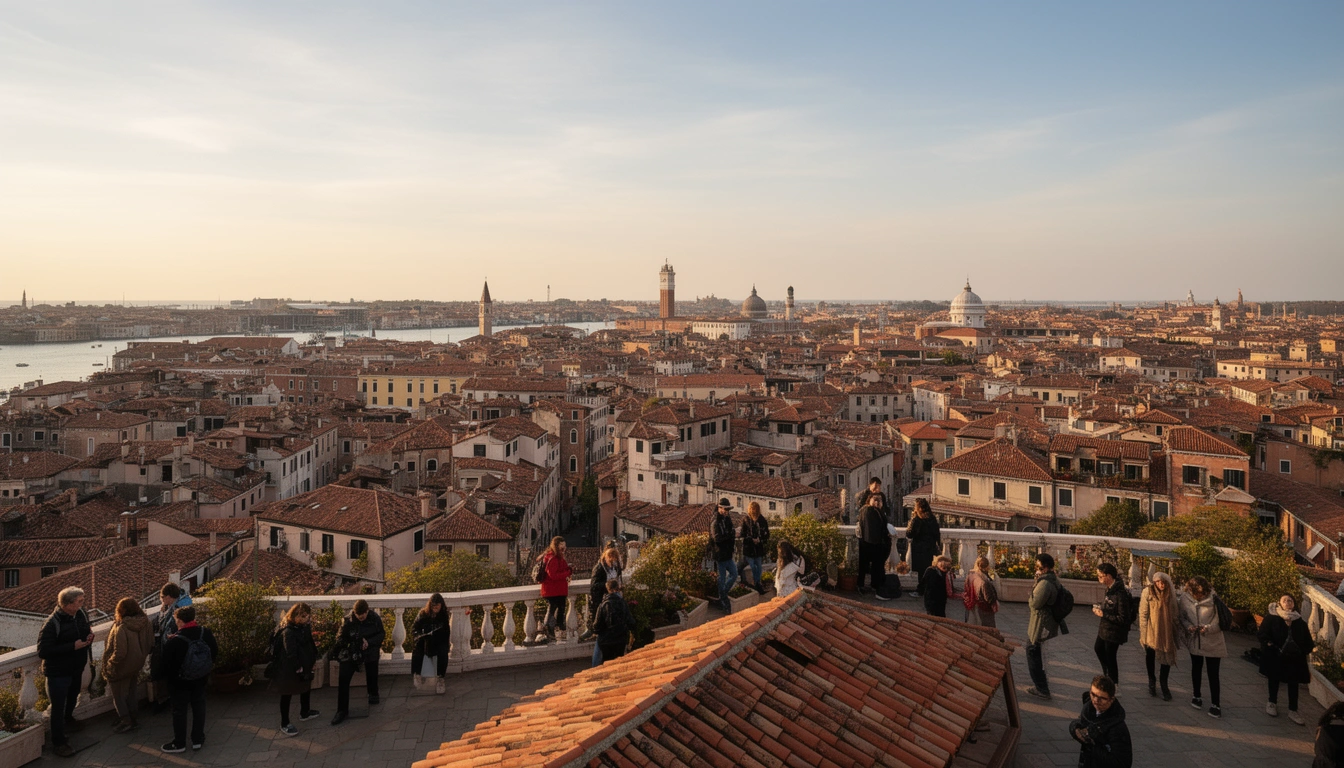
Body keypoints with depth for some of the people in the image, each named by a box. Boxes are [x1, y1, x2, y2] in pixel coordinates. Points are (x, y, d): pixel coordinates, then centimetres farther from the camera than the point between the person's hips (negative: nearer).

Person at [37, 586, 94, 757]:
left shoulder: (81, 614, -8)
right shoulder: (52, 624, -28)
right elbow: (43, 651, -28)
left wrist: (90, 635, -10)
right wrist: (73, 646, -31)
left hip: (77, 668, 7)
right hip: (58, 672, -7)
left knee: (72, 697, 29)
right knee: (58, 707, 2)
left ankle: (68, 720, 56)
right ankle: (58, 742, 16)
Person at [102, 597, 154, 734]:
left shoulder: (121, 628, -30)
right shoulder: (145, 624, -11)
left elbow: (119, 653, -30)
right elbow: (150, 645, -2)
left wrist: (109, 664, -13)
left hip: (122, 667, -6)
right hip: (136, 665, 6)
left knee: (118, 694, 15)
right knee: (130, 692, 24)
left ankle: (126, 721, 22)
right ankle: (133, 719, 34)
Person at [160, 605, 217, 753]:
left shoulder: (174, 641, -25)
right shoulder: (206, 634, -11)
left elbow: (167, 664, -17)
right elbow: (215, 653, 1)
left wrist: (167, 677, 2)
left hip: (180, 681, -4)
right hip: (200, 679, 4)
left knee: (179, 710, 12)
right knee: (199, 706, 17)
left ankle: (179, 743, 23)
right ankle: (198, 740, 27)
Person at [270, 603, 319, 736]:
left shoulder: (305, 627, 1)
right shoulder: (288, 632, -27)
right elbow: (290, 652, -28)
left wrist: (314, 658, 15)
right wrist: (297, 667, -24)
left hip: (305, 665, 10)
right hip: (289, 669, -10)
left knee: (306, 688, 24)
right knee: (287, 694, 2)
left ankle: (305, 712, 44)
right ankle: (284, 724, 12)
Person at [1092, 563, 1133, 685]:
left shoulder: (1120, 594, -30)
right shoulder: (1110, 589, -2)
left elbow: (1123, 619, -28)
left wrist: (1103, 614, -25)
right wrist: (1099, 609, -4)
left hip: (1114, 631, -9)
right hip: (1104, 628, 9)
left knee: (1110, 657, 8)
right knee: (1098, 648, 26)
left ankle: (1113, 685, 27)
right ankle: (1107, 674, 48)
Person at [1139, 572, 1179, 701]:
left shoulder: (1170, 594, -3)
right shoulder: (1148, 592, -12)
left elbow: (1175, 613, 5)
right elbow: (1143, 613, -10)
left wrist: (1177, 631, 3)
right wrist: (1143, 633, -11)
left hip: (1167, 632, 2)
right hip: (1151, 631, -2)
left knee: (1167, 656, 4)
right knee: (1150, 655, 13)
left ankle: (1164, 685, 22)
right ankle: (1152, 682, 33)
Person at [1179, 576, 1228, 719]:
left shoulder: (1213, 599, -19)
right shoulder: (1185, 598, -10)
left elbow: (1222, 622, -13)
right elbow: (1182, 618, 3)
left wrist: (1208, 628, -27)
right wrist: (1188, 626, -16)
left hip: (1213, 642, -3)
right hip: (1194, 641, 3)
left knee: (1213, 673, 0)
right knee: (1196, 669, 20)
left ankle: (1215, 704, 12)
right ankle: (1197, 696, 38)